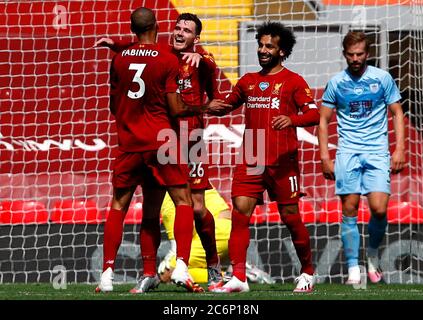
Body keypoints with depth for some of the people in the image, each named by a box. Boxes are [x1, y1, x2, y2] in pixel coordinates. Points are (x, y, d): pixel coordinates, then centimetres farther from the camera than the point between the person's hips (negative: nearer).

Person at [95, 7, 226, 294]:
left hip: (129, 142, 3)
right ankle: (181, 268, -12)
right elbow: (176, 109, -6)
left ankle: (107, 274, 5)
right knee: (183, 202, 3)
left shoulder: (119, 60, 5)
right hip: (160, 140, -3)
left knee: (118, 207, 10)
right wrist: (202, 109, 10)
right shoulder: (167, 60, -6)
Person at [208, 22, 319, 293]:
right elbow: (228, 105, 30)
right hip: (251, 161, 4)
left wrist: (291, 120, -28)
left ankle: (308, 272, 21)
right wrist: (211, 107, 8)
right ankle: (238, 277, -12)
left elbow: (314, 115, -9)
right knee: (240, 214, -10)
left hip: (282, 162, -4)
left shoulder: (293, 82, 0)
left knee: (291, 217, 2)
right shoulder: (248, 81, 15)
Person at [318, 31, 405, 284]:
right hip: (348, 152, 1)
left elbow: (397, 113, 8)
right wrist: (325, 157, 3)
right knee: (350, 210, -4)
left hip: (377, 151, -1)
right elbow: (324, 120, 10)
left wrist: (399, 149, -2)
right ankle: (353, 269, 1)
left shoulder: (382, 78, 3)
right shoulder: (336, 83, 5)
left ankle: (373, 253, 14)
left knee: (379, 209, -13)